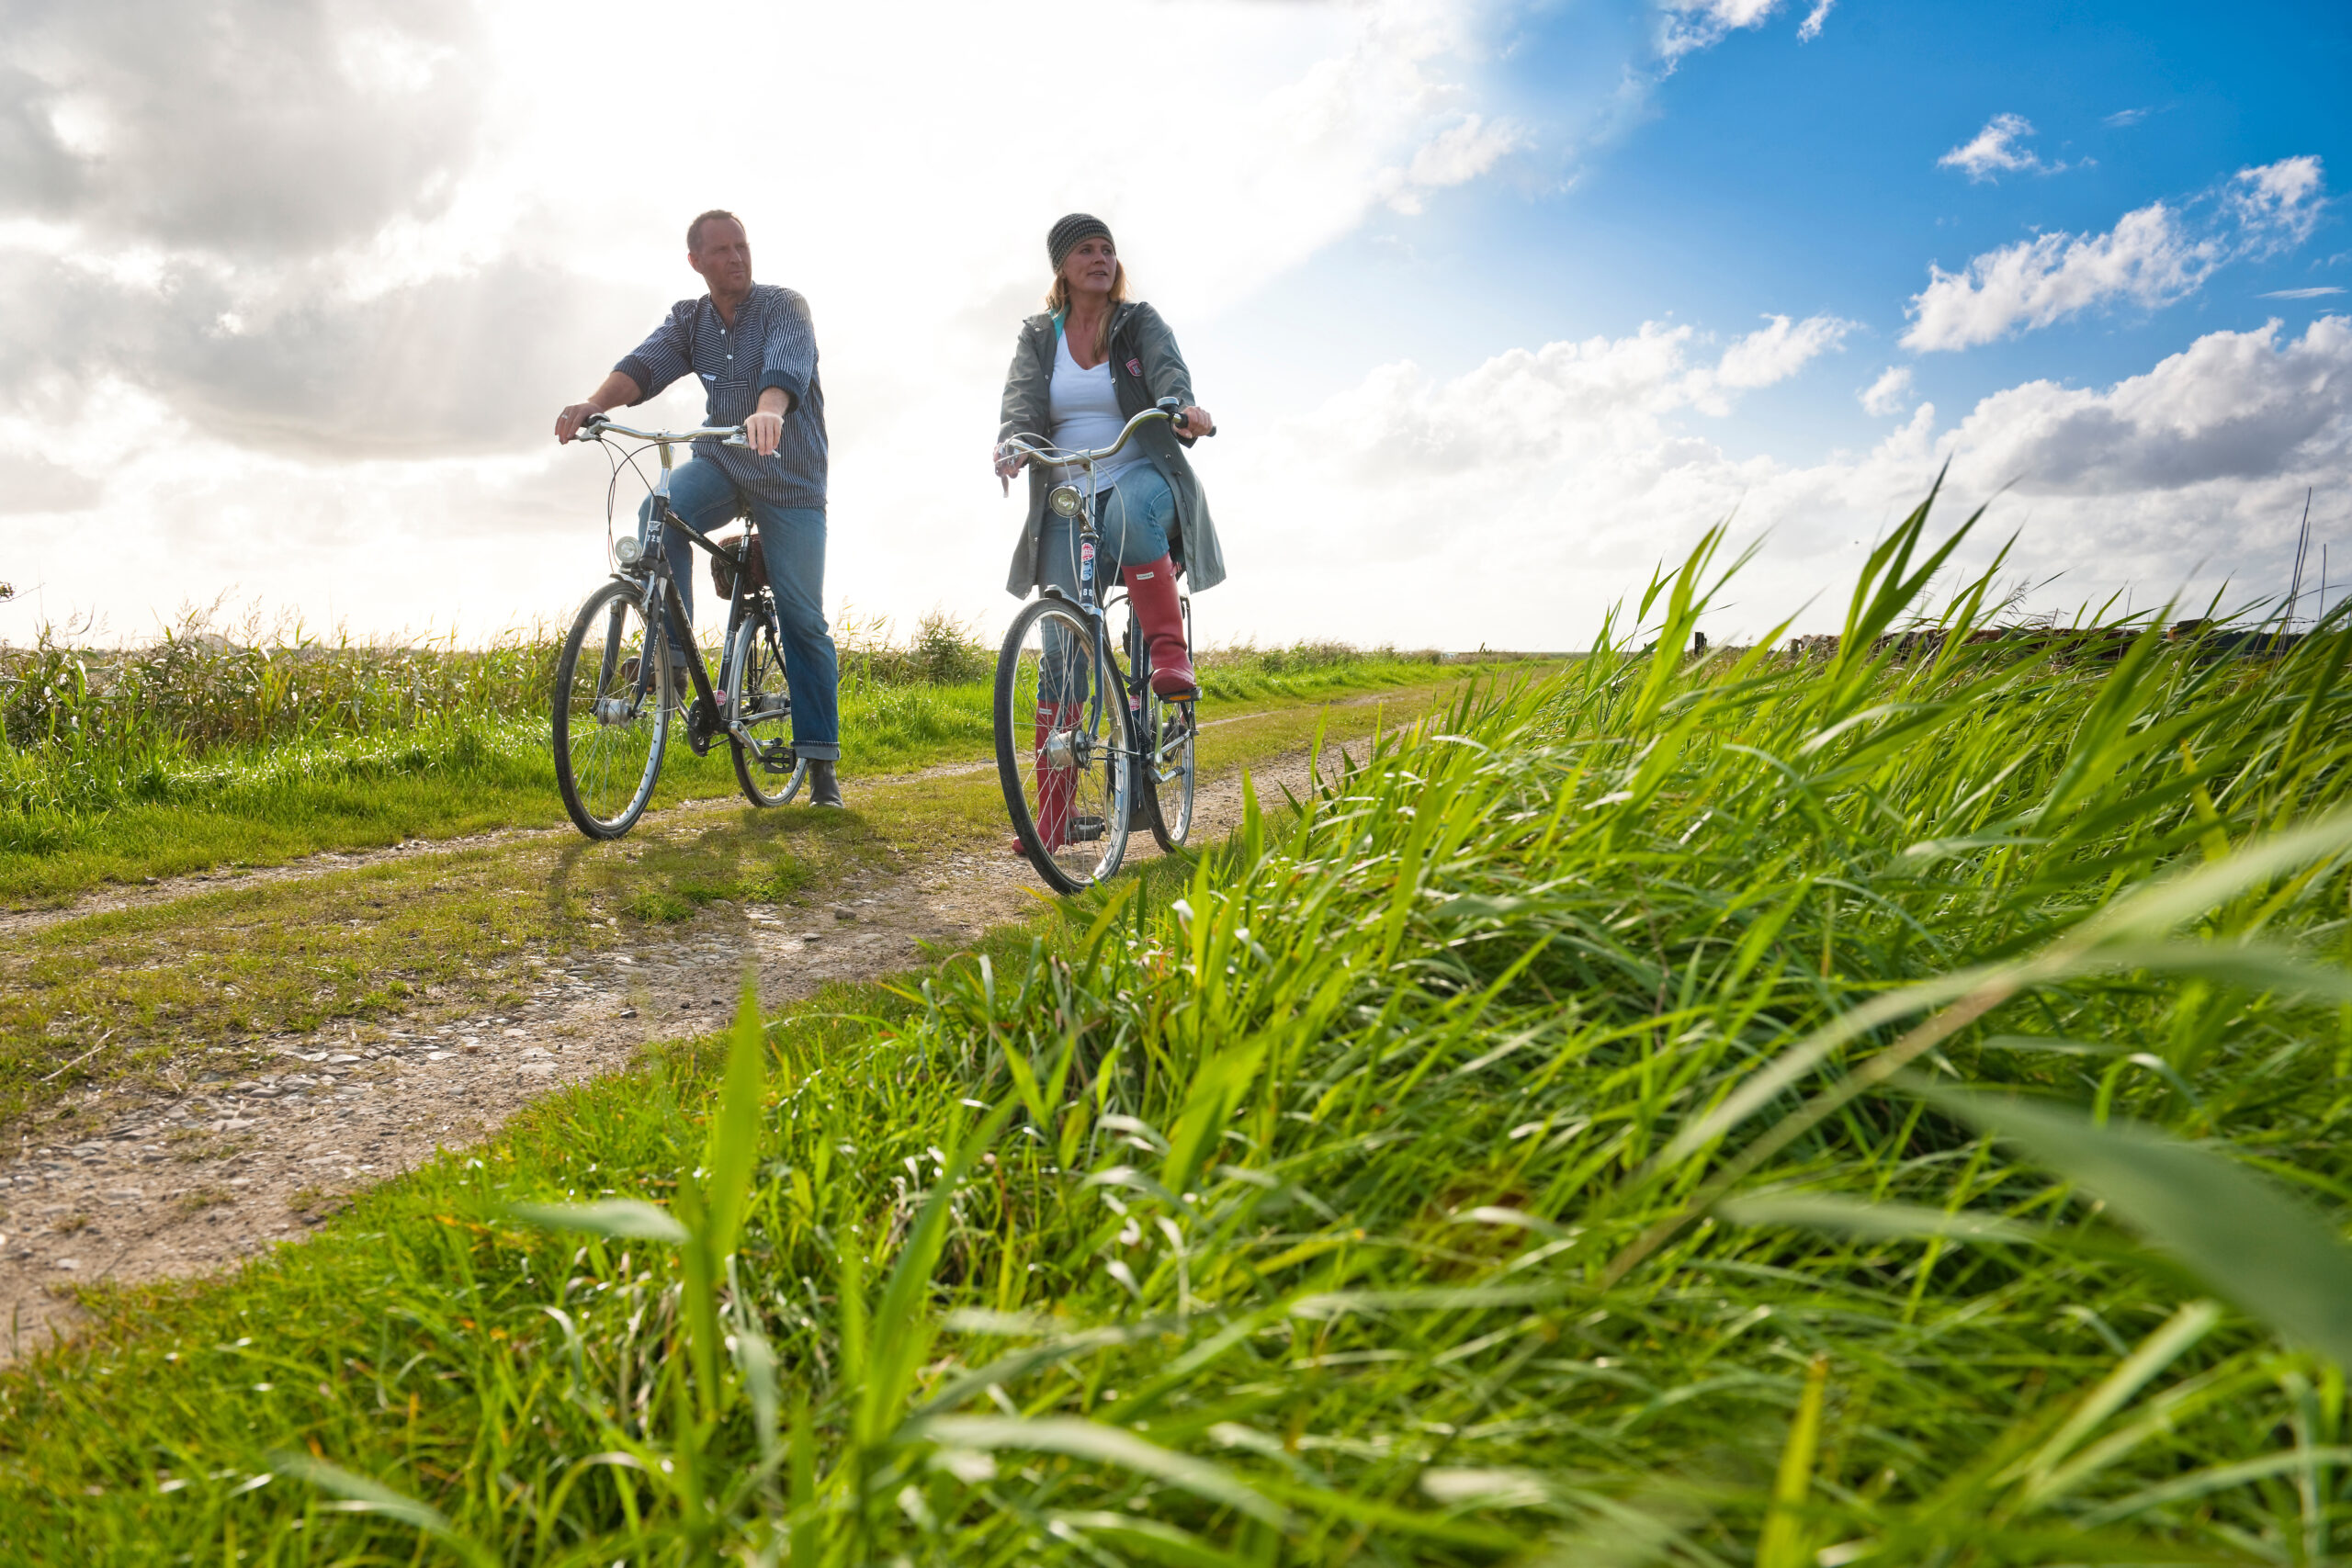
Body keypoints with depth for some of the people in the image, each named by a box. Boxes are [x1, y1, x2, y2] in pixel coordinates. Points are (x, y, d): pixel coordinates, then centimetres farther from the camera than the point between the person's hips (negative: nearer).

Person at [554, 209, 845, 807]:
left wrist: (769, 412, -53)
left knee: (802, 617, -4)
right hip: (719, 464, 3)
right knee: (659, 513, -30)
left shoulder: (785, 307, -9)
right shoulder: (688, 319, 5)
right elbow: (644, 364, -12)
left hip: (789, 473, -3)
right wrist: (595, 403, -33)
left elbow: (786, 367, -30)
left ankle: (821, 760, 3)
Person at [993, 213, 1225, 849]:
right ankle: (1053, 810, -5)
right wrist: (1011, 444, -29)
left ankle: (1170, 653, -31)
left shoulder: (1141, 323, 7)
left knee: (1131, 510, -41)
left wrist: (1186, 409, -37)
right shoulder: (1037, 336, 12)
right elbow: (1022, 399, -5)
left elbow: (1169, 373, -12)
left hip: (1140, 478, -1)